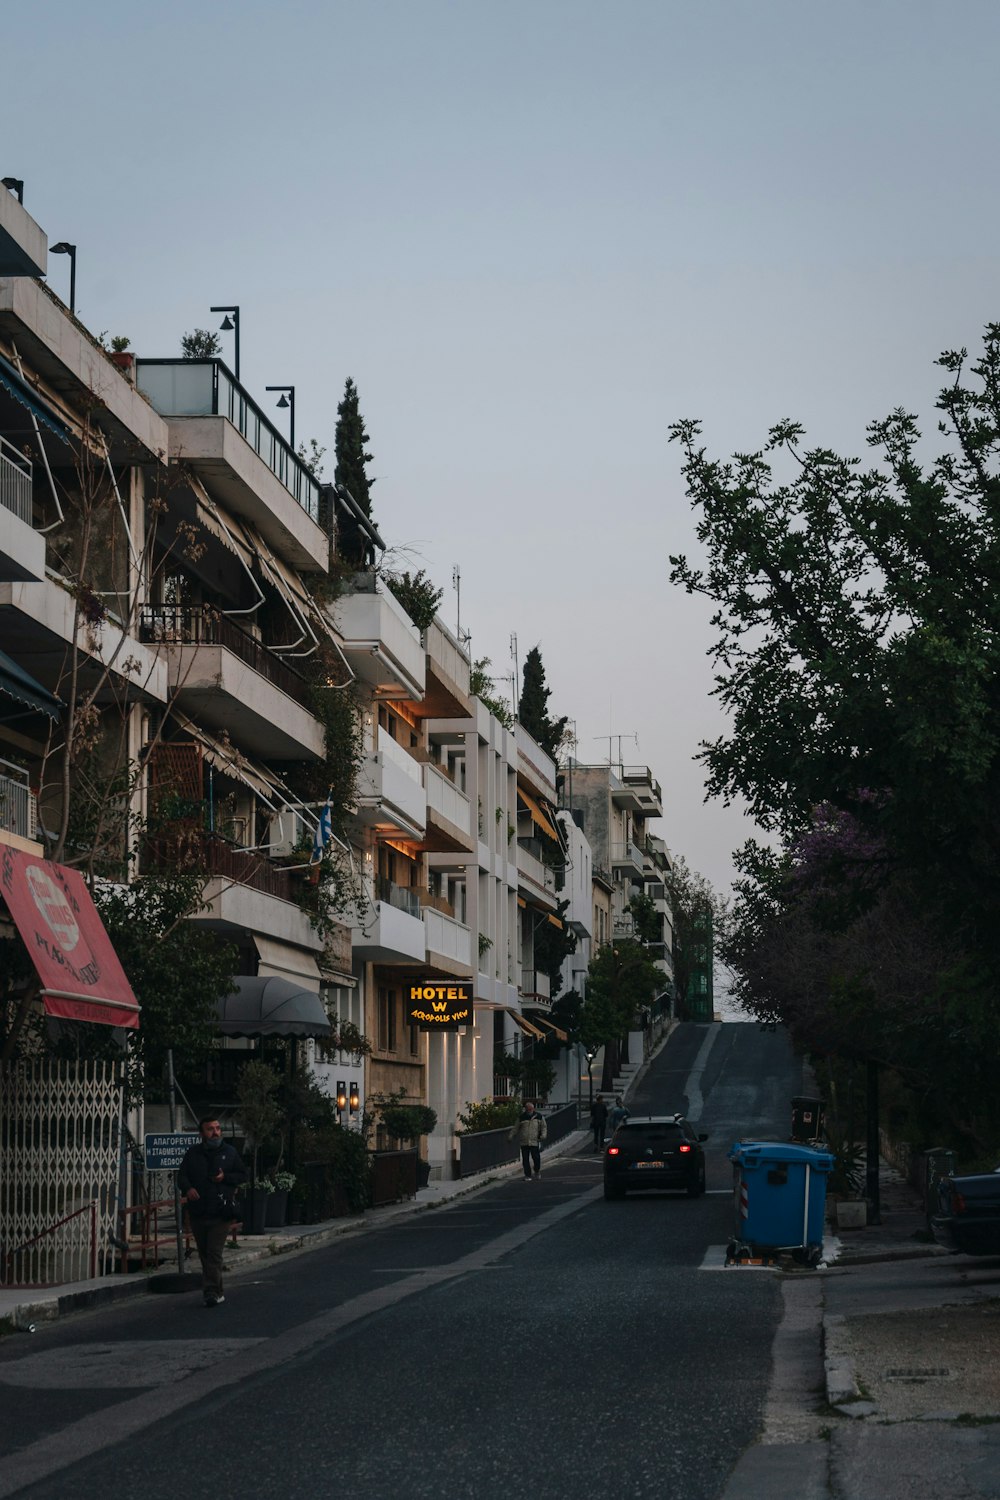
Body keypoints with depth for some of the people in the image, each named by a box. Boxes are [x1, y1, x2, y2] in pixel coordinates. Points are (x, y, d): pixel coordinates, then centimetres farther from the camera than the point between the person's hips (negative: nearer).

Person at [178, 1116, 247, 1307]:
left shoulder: (230, 1152, 6)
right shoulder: (192, 1154, 8)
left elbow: (243, 1175, 9)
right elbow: (181, 1176, 6)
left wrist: (225, 1177, -9)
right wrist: (188, 1188, -15)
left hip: (221, 1213, -3)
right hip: (198, 1212, 3)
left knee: (214, 1254, -12)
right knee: (204, 1254, 10)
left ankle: (211, 1292, -13)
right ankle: (216, 1292, 21)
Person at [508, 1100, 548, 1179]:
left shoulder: (539, 1117, 4)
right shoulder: (521, 1117, 6)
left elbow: (544, 1127, 9)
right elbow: (516, 1128, 14)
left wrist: (543, 1135, -8)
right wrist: (510, 1136, 10)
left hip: (535, 1142, -1)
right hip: (523, 1142, 1)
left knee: (536, 1158, -6)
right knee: (525, 1160, 1)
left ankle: (537, 1171, 23)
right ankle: (528, 1175, 12)